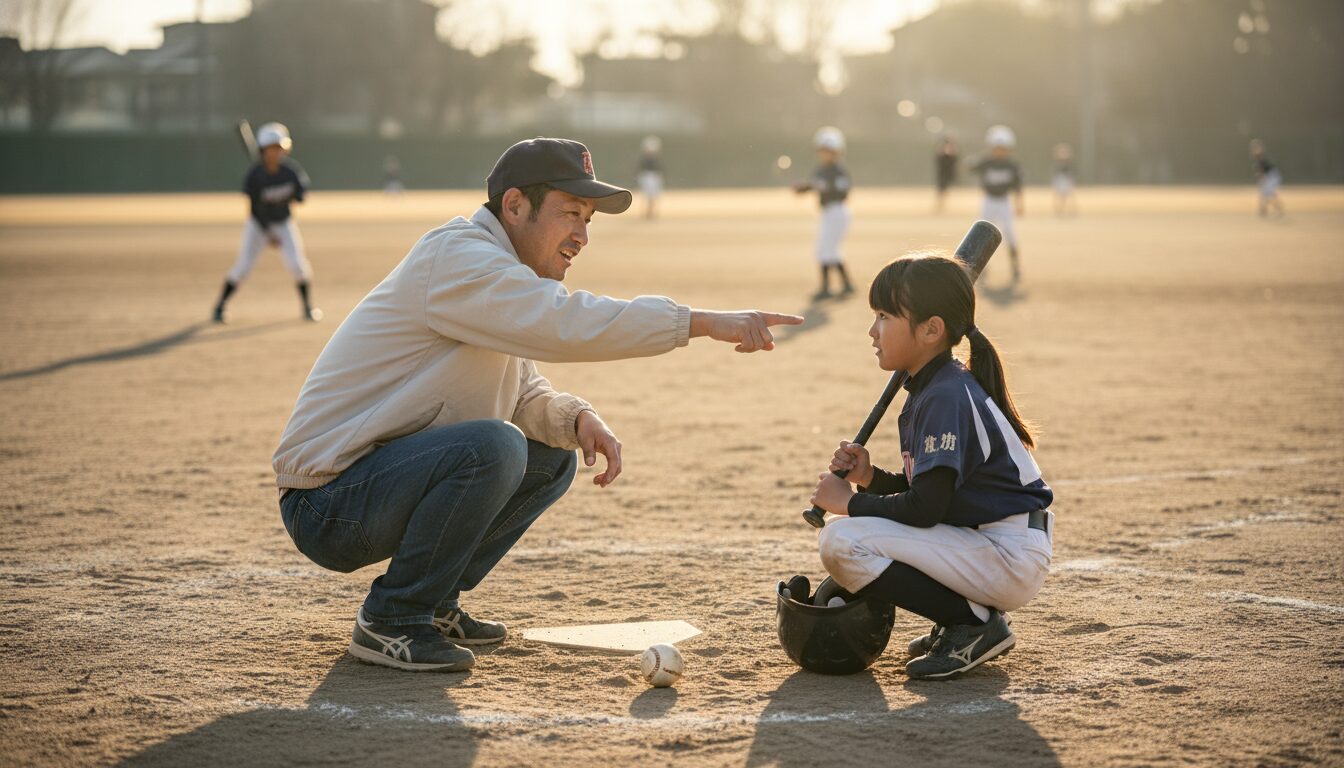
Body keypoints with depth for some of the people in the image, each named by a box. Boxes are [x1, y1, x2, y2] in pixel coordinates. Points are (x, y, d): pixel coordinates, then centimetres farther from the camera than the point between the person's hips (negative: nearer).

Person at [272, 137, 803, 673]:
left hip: (386, 478, 10)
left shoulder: (498, 277, 13)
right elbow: (566, 324, -31)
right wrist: (704, 322, -28)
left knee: (552, 458, 11)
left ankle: (433, 600, 11)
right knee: (492, 445, -30)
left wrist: (576, 418, -8)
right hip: (327, 505, -10)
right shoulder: (457, 258, -18)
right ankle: (391, 623, -15)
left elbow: (525, 394, 15)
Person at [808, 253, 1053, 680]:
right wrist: (870, 479, 1)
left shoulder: (947, 397, -18)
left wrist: (849, 503, -9)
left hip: (1011, 557, -10)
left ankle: (975, 624, -11)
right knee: (846, 532, 21)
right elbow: (928, 490, 18)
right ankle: (961, 621, 12)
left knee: (842, 541, -20)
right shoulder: (927, 392, 13)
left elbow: (925, 508, -23)